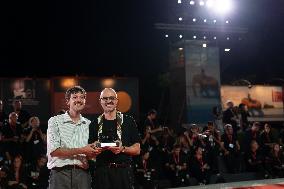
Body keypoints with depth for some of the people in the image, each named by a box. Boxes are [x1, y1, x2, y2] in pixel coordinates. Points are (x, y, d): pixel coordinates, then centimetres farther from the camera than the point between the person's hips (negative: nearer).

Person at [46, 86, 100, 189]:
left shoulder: (89, 124, 14)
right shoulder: (55, 121, 2)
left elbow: (92, 152, 14)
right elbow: (53, 151, -9)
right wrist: (80, 151, -13)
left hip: (82, 173, 3)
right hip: (60, 173, -3)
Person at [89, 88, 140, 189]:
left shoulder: (128, 121, 6)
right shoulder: (95, 124, 11)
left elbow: (137, 150, 3)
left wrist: (123, 149, -15)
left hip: (124, 171, -1)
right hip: (102, 172, 1)